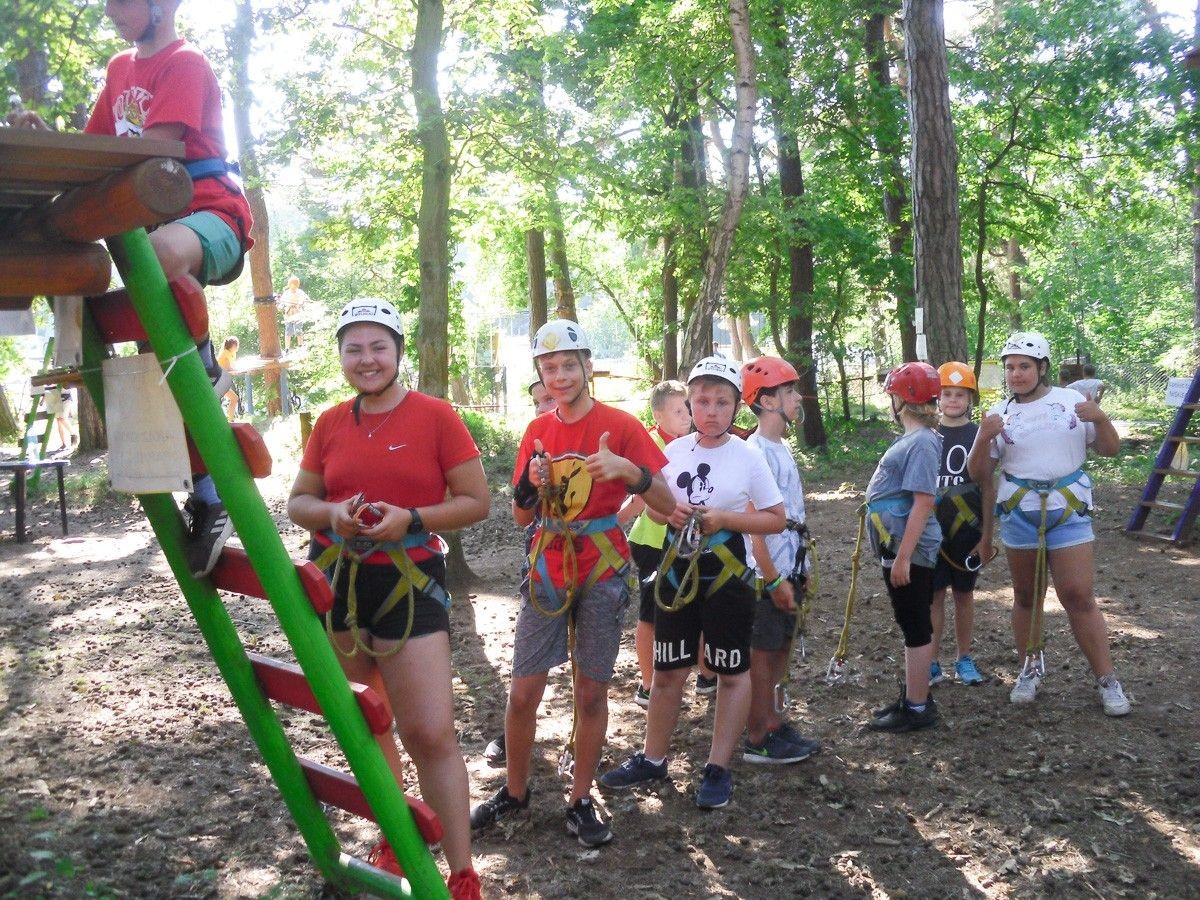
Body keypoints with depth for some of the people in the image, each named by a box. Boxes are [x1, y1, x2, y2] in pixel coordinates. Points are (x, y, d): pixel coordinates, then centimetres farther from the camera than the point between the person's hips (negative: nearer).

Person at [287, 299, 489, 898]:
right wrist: (333, 514, -12)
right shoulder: (330, 424, 5)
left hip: (410, 584, -5)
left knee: (431, 736, -8)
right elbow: (298, 502, 11)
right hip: (335, 584, 5)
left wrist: (412, 519, -20)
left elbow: (476, 502, -5)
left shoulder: (436, 416, -6)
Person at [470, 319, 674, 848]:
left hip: (601, 573, -3)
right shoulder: (537, 432, 6)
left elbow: (667, 505, -12)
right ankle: (515, 792, 22)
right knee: (523, 693, 3)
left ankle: (581, 801, 20)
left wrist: (628, 470, -30)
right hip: (547, 571, 3)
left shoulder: (619, 426, -6)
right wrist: (530, 485, -13)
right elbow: (521, 518, 9)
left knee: (591, 693, 5)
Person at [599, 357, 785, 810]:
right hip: (677, 571, 4)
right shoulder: (674, 451, 3)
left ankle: (718, 768, 17)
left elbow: (776, 519, -5)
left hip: (726, 575, -3)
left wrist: (724, 518, -19)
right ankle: (653, 758, 25)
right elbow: (652, 503, 15)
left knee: (732, 672, 5)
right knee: (667, 669, 11)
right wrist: (668, 511, -9)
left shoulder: (747, 456, -8)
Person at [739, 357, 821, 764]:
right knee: (763, 652, 1)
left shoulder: (781, 448, 11)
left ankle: (773, 722, 28)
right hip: (769, 572, -9)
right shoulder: (756, 453, -18)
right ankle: (757, 740, 12)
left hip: (789, 568, 9)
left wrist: (799, 571, 15)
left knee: (780, 647, 16)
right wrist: (774, 579, -20)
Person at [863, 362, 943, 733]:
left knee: (915, 626, -1)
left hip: (908, 550, -10)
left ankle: (917, 708, 7)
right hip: (899, 548, 10)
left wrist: (903, 556, -26)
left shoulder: (921, 443, -18)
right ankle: (914, 694, 28)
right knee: (913, 625, 17)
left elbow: (923, 502, -23)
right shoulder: (910, 440, 12)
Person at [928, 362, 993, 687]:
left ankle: (964, 659, 21)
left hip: (967, 530, -1)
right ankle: (932, 663, 9)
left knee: (964, 594, 10)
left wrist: (987, 536, -4)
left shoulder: (979, 436, -2)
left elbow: (987, 489, -1)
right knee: (933, 594, 3)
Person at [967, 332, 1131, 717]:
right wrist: (984, 438, -16)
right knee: (1026, 597, 11)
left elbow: (1109, 449, 5)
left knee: (1079, 597, -5)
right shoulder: (999, 414, 2)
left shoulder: (1072, 400, 1)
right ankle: (1031, 669, 27)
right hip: (1019, 515, 2)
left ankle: (1107, 680, 6)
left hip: (1070, 512, -1)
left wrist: (1100, 418, -15)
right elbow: (979, 475, 2)